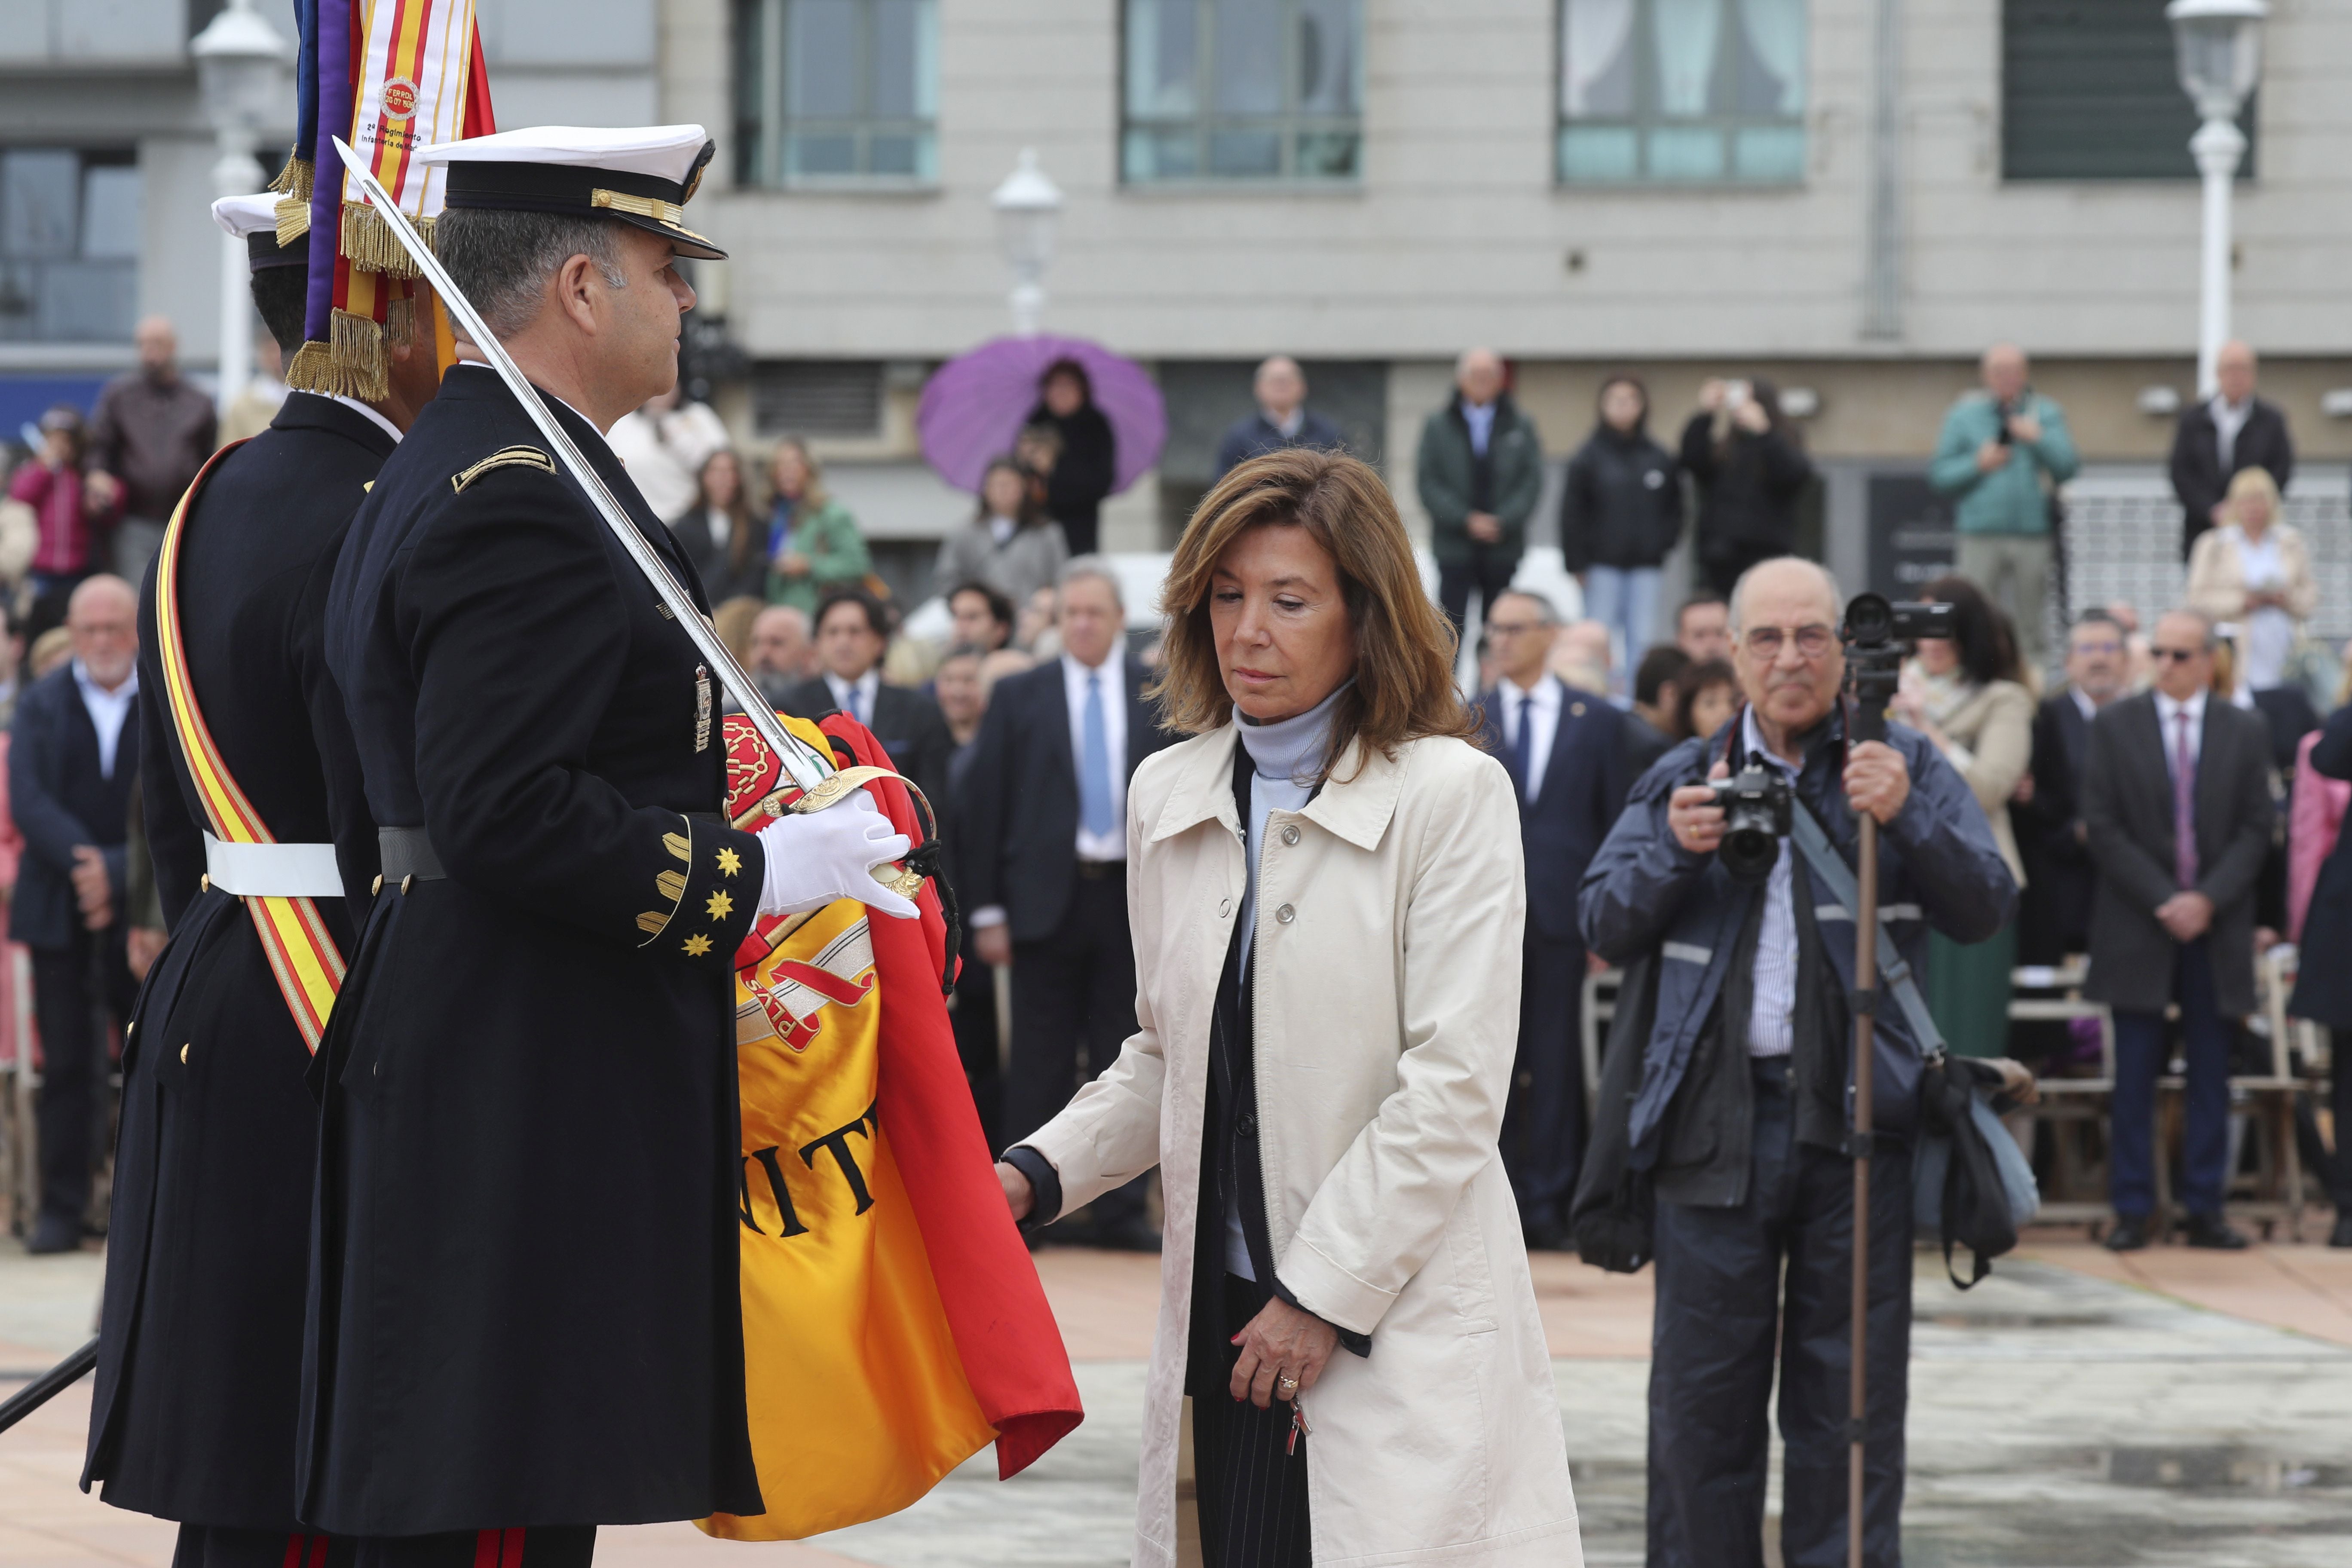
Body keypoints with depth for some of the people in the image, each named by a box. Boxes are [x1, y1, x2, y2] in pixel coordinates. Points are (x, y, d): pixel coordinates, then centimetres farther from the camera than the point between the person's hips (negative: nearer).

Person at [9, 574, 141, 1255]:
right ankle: (62, 1208, 6)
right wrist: (80, 862, -17)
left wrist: (116, 873, -16)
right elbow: (28, 799, -3)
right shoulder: (41, 704, 8)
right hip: (59, 909, 1)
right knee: (65, 1064, 2)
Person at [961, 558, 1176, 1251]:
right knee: (1040, 1064, 0)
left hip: (1132, 899, 1)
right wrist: (987, 909, -2)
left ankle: (1118, 1210, 7)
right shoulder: (1018, 697, 5)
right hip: (1047, 899, -1)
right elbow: (986, 804, 4)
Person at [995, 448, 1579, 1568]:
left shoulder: (1450, 794, -4)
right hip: (1222, 1320, 5)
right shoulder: (1169, 796, 13)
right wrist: (1037, 1174, 5)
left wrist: (1323, 1297, -11)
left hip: (1402, 1335, -5)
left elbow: (1455, 1086, -9)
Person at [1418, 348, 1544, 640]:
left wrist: (1502, 522, -12)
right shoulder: (1437, 426, 7)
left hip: (1504, 547, 1)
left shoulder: (1521, 427, 9)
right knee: (1449, 630, -6)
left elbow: (1532, 482, 3)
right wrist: (1466, 520, -13)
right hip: (1455, 547, -1)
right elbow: (1428, 484, 0)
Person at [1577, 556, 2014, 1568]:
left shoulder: (1905, 766, 9)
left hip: (1855, 1117, -1)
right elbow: (1605, 927, 8)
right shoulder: (1680, 781, 14)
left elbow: (1986, 908, -1)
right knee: (1703, 1397, 2)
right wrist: (1674, 851, -10)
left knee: (1849, 1398, 2)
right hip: (1713, 1122, 1)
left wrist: (1908, 818, -18)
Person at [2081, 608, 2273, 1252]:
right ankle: (2132, 1209, 4)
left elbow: (2256, 830, 3)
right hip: (2137, 926, -1)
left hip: (2216, 926, 1)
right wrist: (2162, 901, -11)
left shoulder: (2245, 733, 7)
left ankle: (2205, 1209, 8)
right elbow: (2103, 826, -2)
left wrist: (2208, 899, -11)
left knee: (2210, 1071, 3)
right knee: (2136, 1072, 0)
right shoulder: (2115, 726, 3)